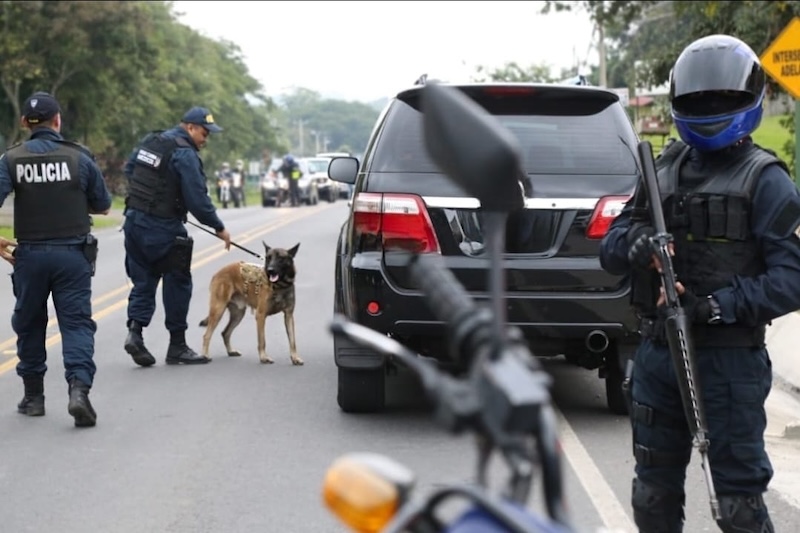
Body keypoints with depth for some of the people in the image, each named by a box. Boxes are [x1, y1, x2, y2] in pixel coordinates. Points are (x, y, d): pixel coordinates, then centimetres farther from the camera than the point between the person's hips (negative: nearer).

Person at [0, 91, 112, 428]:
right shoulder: (79, 157, -4)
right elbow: (103, 206, 5)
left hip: (30, 254, 1)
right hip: (73, 254, -1)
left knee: (29, 324, 16)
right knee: (76, 322, 0)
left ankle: (33, 396, 22)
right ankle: (79, 387, -19)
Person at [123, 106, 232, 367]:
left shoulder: (150, 140, 9)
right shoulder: (185, 154, -15)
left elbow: (129, 169, 21)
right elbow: (197, 199, -17)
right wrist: (219, 228, -7)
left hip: (134, 219, 7)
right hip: (162, 227, -7)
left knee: (143, 280, 14)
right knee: (177, 284, 5)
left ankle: (135, 329, -5)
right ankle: (177, 347, 11)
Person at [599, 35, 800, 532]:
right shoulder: (665, 169, 12)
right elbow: (610, 246, 9)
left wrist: (716, 306, -24)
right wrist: (634, 244, -15)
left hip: (729, 358, -6)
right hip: (657, 354, 6)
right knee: (655, 492, 16)